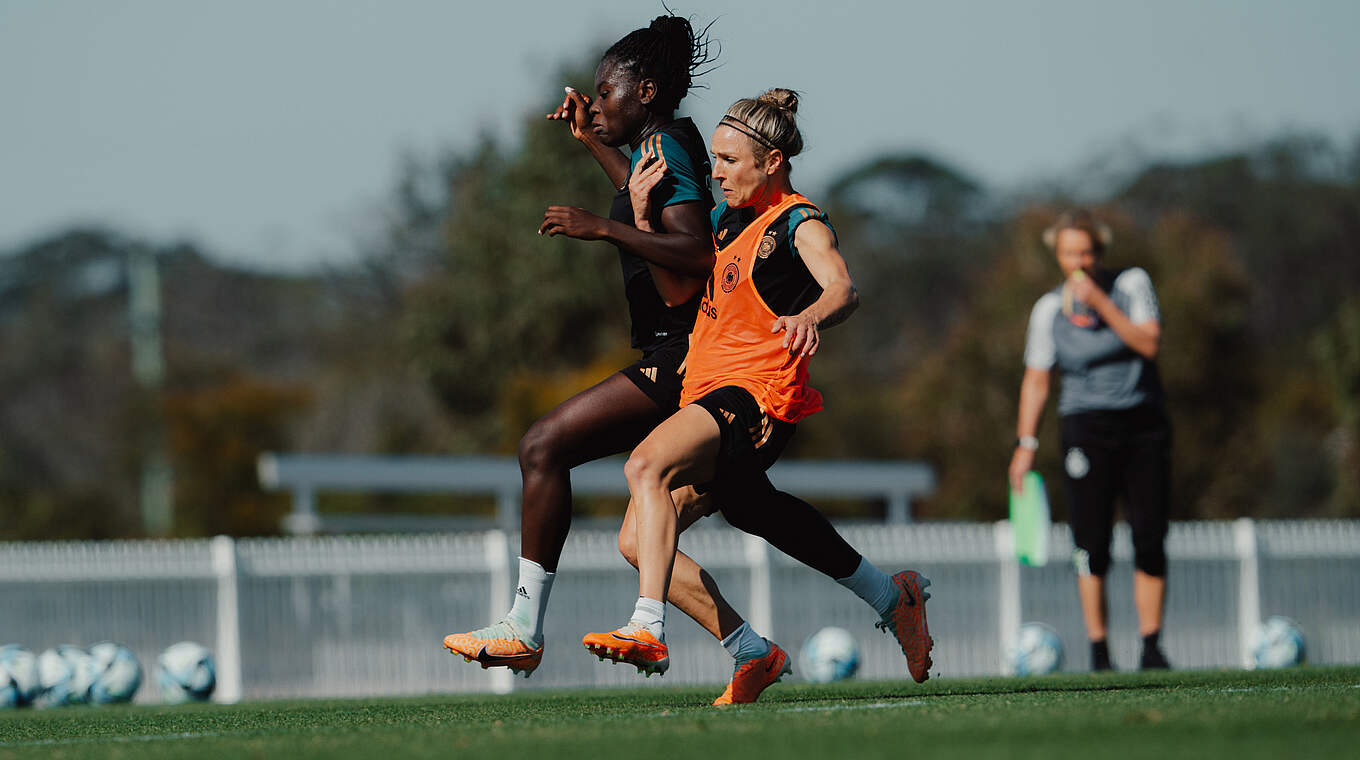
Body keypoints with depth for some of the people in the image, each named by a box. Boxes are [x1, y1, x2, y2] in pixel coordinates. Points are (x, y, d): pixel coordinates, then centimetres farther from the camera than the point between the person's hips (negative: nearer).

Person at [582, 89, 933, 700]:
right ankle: (756, 655, 9)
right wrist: (642, 216, 9)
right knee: (636, 539, 2)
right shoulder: (729, 218, 19)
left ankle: (648, 631, -42)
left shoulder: (800, 225, -7)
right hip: (705, 394, 9)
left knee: (646, 464, -32)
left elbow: (842, 288, -26)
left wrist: (808, 317, -50)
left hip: (754, 397, -9)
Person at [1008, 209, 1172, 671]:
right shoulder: (1049, 309, 2)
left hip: (1144, 424, 1)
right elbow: (1036, 380, 6)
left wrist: (1102, 303, -19)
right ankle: (1099, 653, -3)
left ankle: (1151, 648, 4)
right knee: (1092, 545, -8)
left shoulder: (1132, 284, 0)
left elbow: (1149, 343, -12)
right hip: (1087, 429, 0)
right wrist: (1026, 443, 0)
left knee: (1150, 540, -3)